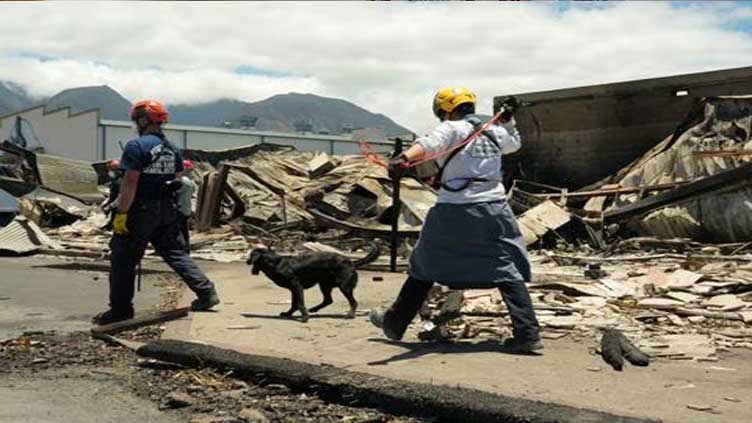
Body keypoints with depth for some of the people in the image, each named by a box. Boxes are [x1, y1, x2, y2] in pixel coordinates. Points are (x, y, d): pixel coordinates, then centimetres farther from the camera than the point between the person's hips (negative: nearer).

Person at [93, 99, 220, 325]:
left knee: (123, 259, 3)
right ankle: (206, 291, 5)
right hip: (166, 211, 7)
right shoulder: (172, 148, 12)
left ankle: (120, 309, 8)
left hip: (141, 212, -7)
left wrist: (121, 213, -17)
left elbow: (130, 182, -19)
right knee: (175, 253, 13)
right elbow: (178, 181, 15)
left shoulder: (137, 146, -13)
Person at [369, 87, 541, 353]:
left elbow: (429, 143, -26)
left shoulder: (452, 129, -3)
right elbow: (514, 143, 37)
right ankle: (527, 333, -8)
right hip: (493, 210, 3)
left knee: (425, 266, 12)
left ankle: (395, 322, 25)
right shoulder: (495, 132, 13)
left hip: (454, 212, -3)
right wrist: (508, 120, 49)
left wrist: (404, 158, -42)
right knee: (508, 271, 5)